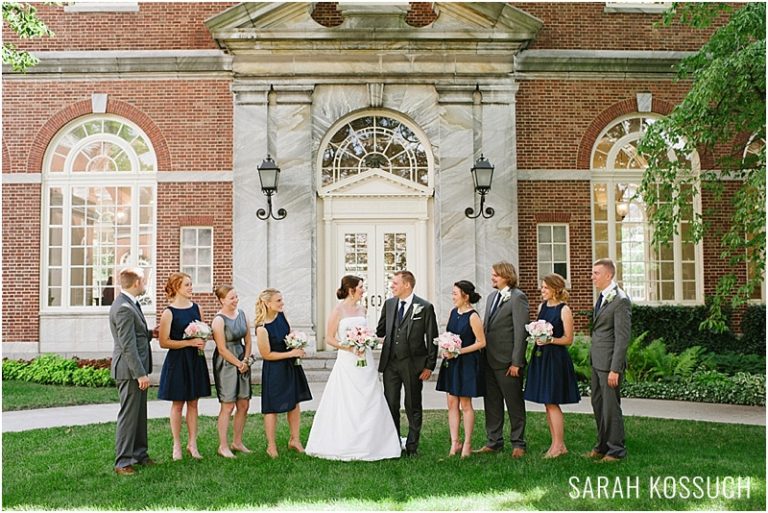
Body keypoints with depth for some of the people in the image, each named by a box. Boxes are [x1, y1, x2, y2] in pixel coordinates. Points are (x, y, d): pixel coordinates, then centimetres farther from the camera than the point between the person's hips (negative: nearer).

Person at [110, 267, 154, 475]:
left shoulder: (129, 304, 12)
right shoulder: (124, 308, -21)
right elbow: (127, 346, -23)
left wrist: (151, 333, 12)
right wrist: (140, 374, -23)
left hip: (136, 368, 10)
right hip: (129, 370, -10)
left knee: (140, 414, 17)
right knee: (128, 415, -3)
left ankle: (139, 454, 28)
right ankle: (122, 461, 6)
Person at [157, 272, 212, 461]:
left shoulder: (196, 308, 6)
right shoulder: (169, 313, -10)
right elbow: (164, 342, -14)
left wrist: (202, 342, -4)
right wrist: (189, 342, -19)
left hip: (196, 360, 5)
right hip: (177, 361, -5)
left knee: (193, 403, 9)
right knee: (177, 404, 5)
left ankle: (192, 444, 16)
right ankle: (177, 445, 15)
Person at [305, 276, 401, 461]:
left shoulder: (362, 309, 12)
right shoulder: (338, 310, -6)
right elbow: (329, 338, -6)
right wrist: (348, 347, -17)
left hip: (366, 361, 6)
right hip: (347, 361, -6)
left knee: (370, 403, 4)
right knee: (347, 404, -2)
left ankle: (367, 444, 14)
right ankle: (345, 446, 8)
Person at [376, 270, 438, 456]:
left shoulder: (425, 307, -6)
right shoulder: (389, 304, 9)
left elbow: (432, 339, -5)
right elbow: (381, 330, 18)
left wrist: (429, 366, -7)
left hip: (413, 365, -4)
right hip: (390, 363, 4)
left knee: (413, 407, 7)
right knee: (390, 405, 7)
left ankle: (412, 446, 18)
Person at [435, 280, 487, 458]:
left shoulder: (473, 316, -14)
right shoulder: (453, 312, 7)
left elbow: (481, 342, -14)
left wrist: (459, 351, -17)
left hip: (466, 363, -7)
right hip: (451, 363, 7)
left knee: (465, 404, 3)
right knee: (452, 403, 7)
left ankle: (467, 444, 14)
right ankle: (454, 443, 15)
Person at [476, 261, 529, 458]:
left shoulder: (518, 297, -10)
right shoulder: (492, 297, 15)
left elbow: (520, 331, -15)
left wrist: (516, 362, -17)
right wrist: (483, 355, 11)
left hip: (507, 361, -8)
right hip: (489, 360, 8)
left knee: (514, 404, 5)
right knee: (491, 403, 13)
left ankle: (518, 443, 16)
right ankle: (494, 442, 23)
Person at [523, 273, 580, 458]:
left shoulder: (564, 310, -9)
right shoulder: (542, 306, 12)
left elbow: (568, 339, -9)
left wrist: (550, 340, -22)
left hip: (556, 358, -7)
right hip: (540, 357, 7)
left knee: (552, 403, -5)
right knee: (547, 404, 10)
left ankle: (559, 446, 4)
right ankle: (556, 443, 18)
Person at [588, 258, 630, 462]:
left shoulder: (620, 300, -16)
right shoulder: (602, 297, 12)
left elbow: (622, 338, -18)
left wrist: (615, 369, -20)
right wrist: (593, 358, 15)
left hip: (609, 362, -9)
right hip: (596, 361, 9)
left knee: (610, 407, 1)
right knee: (597, 404, 17)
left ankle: (616, 450, 14)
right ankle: (602, 445, 30)